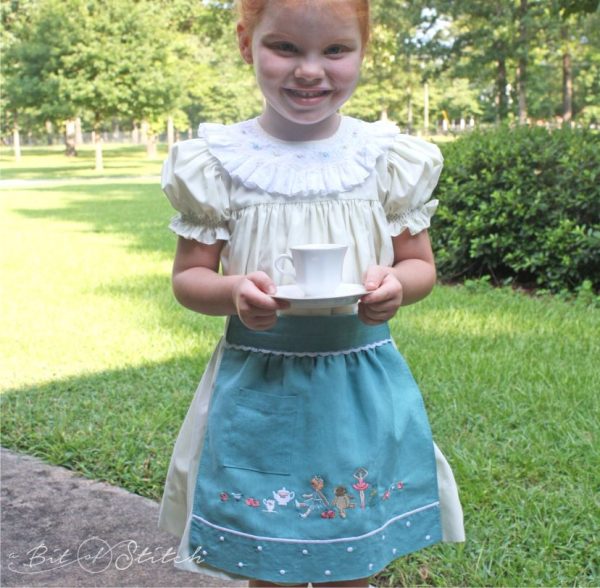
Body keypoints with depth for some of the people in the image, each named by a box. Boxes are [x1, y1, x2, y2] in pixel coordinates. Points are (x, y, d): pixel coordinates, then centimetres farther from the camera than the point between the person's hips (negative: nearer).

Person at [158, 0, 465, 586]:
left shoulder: (388, 158, -2)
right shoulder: (219, 163, -5)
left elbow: (421, 264, 6)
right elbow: (188, 276, 1)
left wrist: (397, 284, -17)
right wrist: (232, 291, -21)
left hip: (361, 388, 1)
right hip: (258, 389, -1)